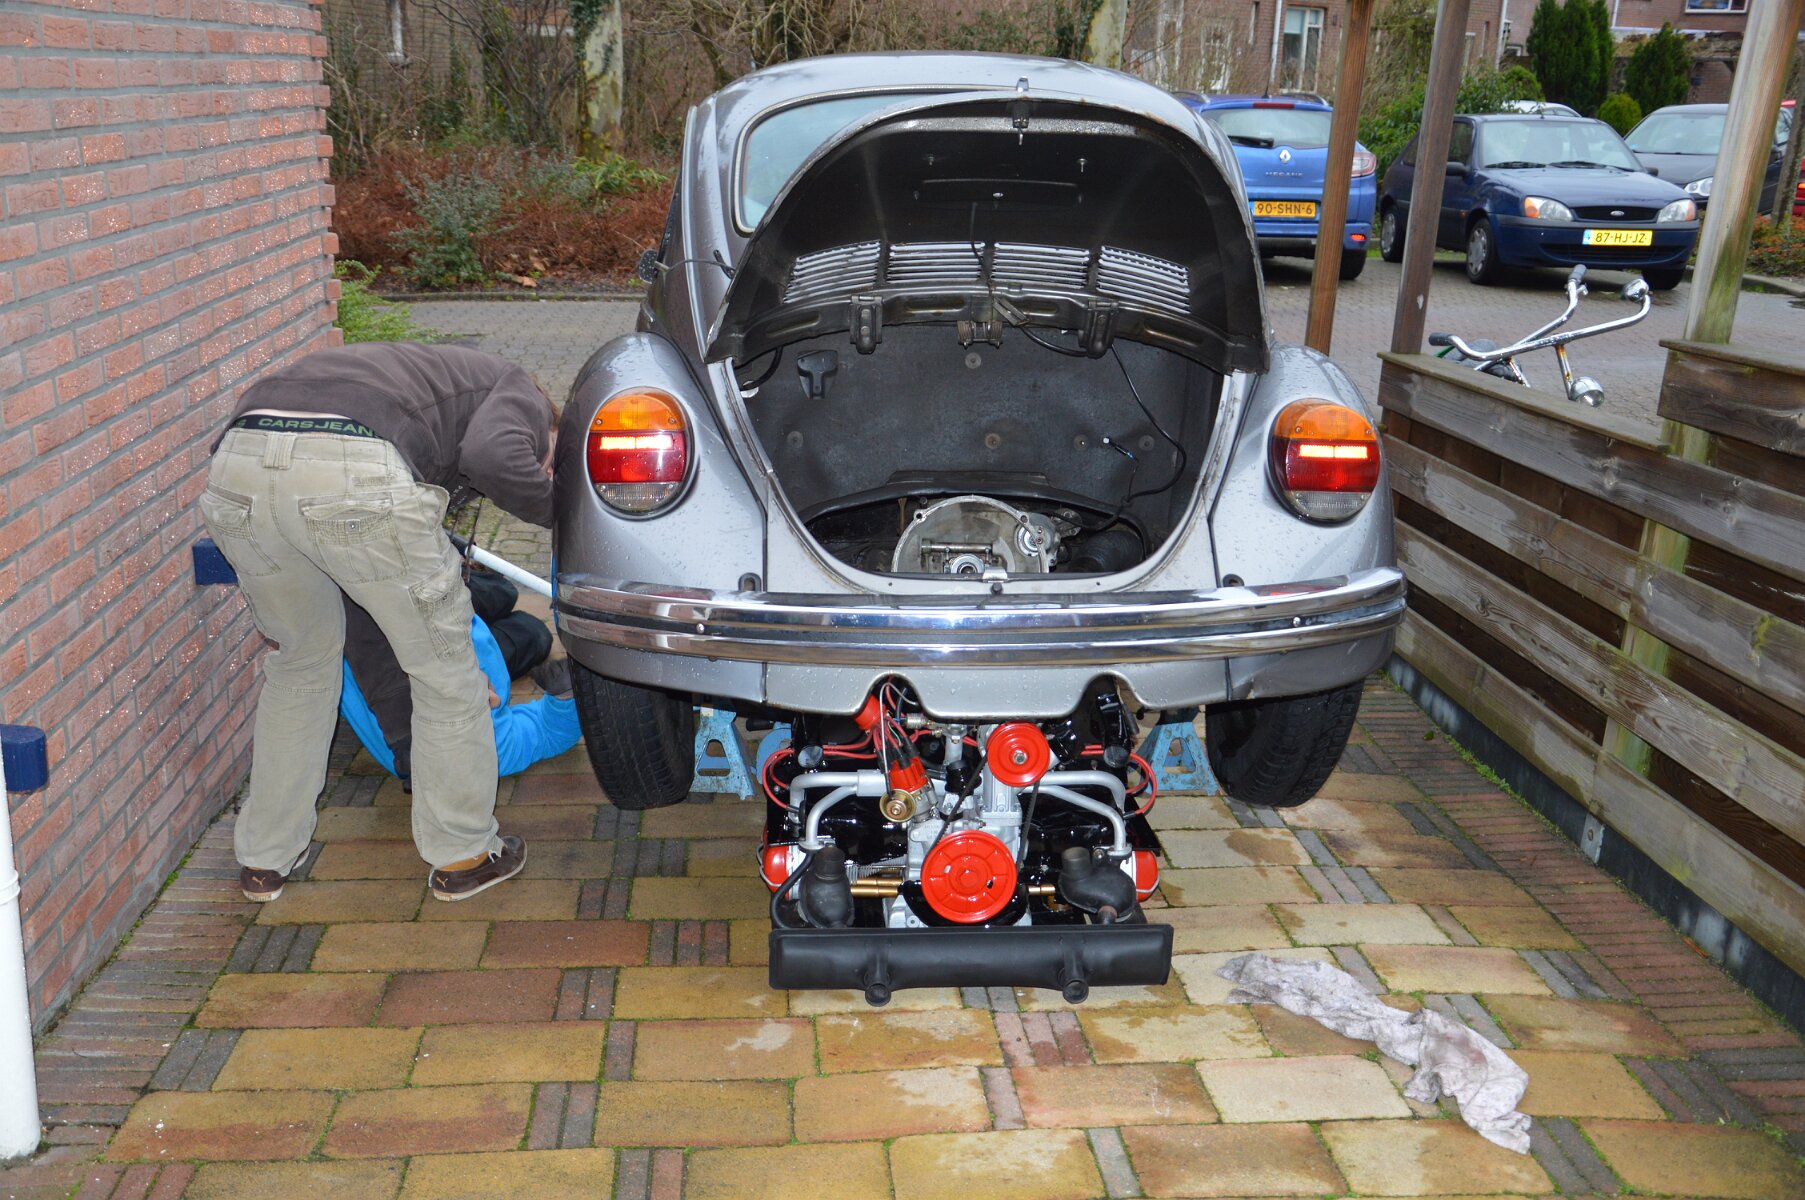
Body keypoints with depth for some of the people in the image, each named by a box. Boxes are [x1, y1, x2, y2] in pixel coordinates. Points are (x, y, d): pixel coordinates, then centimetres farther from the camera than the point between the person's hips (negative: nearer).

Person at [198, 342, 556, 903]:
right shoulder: (518, 391, 22)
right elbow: (492, 455, -6)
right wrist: (557, 509, 13)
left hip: (237, 465, 8)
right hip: (354, 476, -7)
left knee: (300, 661, 30)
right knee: (444, 669, 15)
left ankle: (265, 857, 39)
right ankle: (463, 855, 29)